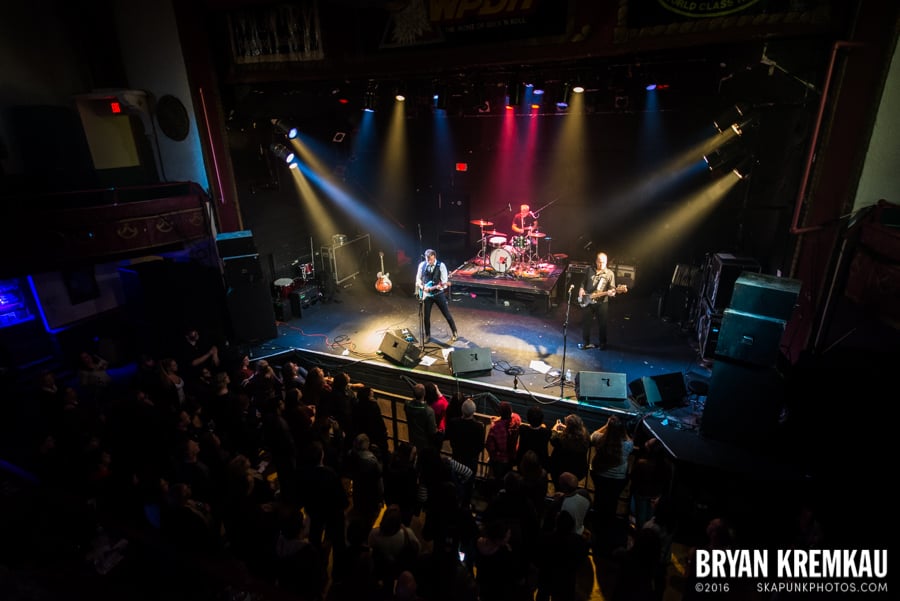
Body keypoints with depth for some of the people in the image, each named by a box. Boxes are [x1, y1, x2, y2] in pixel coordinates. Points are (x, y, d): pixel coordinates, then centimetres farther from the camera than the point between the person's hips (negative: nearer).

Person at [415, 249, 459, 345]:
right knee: (426, 316, 7)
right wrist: (422, 287, -11)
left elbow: (445, 281, -11)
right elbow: (418, 279, 6)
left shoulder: (441, 265, -11)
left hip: (439, 294, -2)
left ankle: (454, 333, 22)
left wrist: (441, 286, -32)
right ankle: (427, 335, 26)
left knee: (447, 314, 5)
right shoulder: (422, 265, -2)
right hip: (427, 294, 2)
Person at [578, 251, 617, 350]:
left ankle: (602, 343, 23)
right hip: (588, 301, 2)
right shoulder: (589, 270, 5)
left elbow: (612, 287, -5)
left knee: (602, 324, 5)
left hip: (602, 303, -2)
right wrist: (581, 289, -2)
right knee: (586, 323, 7)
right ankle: (586, 343, 21)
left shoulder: (610, 273, -3)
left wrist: (611, 292, -26)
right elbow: (584, 282, 15)